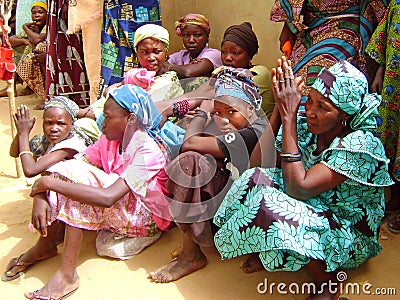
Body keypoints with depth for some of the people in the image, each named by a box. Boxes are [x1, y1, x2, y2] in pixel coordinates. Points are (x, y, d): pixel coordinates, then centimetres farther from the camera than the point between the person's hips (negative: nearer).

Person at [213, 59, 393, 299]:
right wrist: (280, 109, -21)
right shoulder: (305, 126, -8)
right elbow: (256, 163, -13)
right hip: (313, 213, 6)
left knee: (270, 206, -31)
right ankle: (267, 254, 5)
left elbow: (298, 189, -35)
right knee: (256, 179, -18)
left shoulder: (361, 144, -26)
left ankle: (327, 281, -6)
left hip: (351, 238, -5)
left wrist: (289, 117, -32)